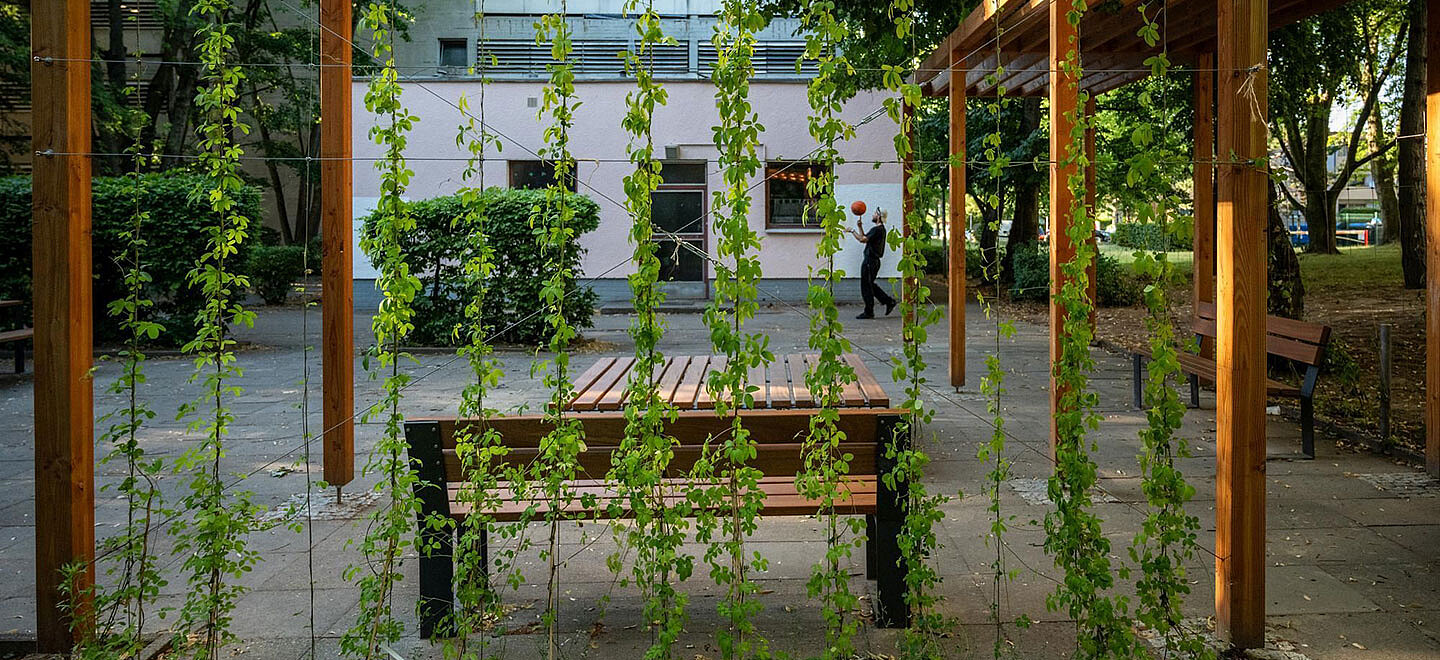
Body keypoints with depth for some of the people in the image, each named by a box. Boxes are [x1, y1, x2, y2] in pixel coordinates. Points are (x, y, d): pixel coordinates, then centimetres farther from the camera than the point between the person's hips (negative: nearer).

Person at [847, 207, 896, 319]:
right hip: (874, 261, 10)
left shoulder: (877, 229, -16)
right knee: (870, 285, 17)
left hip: (870, 261, -10)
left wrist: (852, 231, -11)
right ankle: (889, 301, 15)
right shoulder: (881, 229, 17)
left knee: (866, 287, -3)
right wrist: (860, 227, 16)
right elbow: (865, 238, 21)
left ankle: (869, 312, 2)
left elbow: (863, 239, -23)